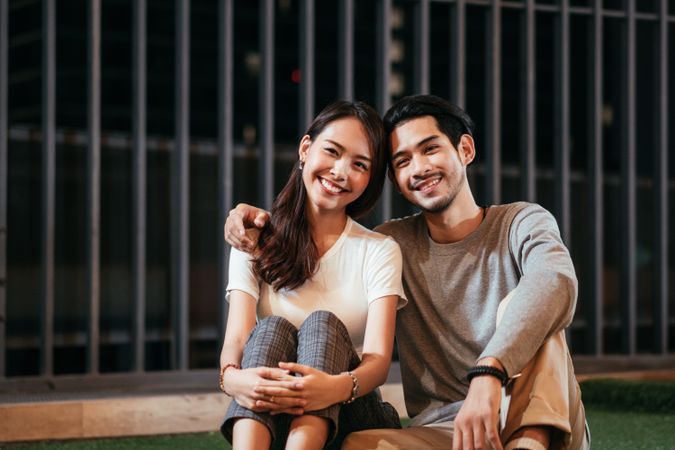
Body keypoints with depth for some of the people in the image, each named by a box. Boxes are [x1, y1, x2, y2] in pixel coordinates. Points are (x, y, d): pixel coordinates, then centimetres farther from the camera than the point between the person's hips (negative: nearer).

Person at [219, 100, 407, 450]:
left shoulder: (379, 251, 5)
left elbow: (378, 359, -9)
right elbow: (236, 339, -6)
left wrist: (340, 387, -35)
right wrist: (232, 376, -33)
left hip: (349, 415, 0)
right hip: (263, 420, 1)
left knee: (322, 325, -25)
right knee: (271, 329, -26)